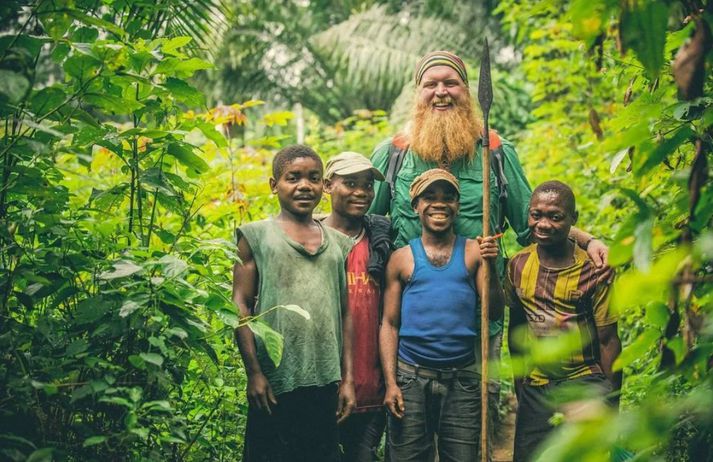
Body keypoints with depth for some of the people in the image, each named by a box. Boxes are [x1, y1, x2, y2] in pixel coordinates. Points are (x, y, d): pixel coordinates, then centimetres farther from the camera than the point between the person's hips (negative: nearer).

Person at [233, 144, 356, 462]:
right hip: (275, 382, -3)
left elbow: (345, 313, 13)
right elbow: (241, 306, -1)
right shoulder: (256, 235, 3)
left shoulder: (339, 244, 13)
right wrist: (254, 372, -8)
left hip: (326, 382, 3)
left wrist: (348, 378, 8)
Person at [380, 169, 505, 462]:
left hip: (463, 378, 1)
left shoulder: (473, 252, 5)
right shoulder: (402, 258, 3)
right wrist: (390, 383, -5)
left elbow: (495, 312, 0)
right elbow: (389, 324, 3)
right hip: (411, 377, 0)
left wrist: (491, 267, -14)